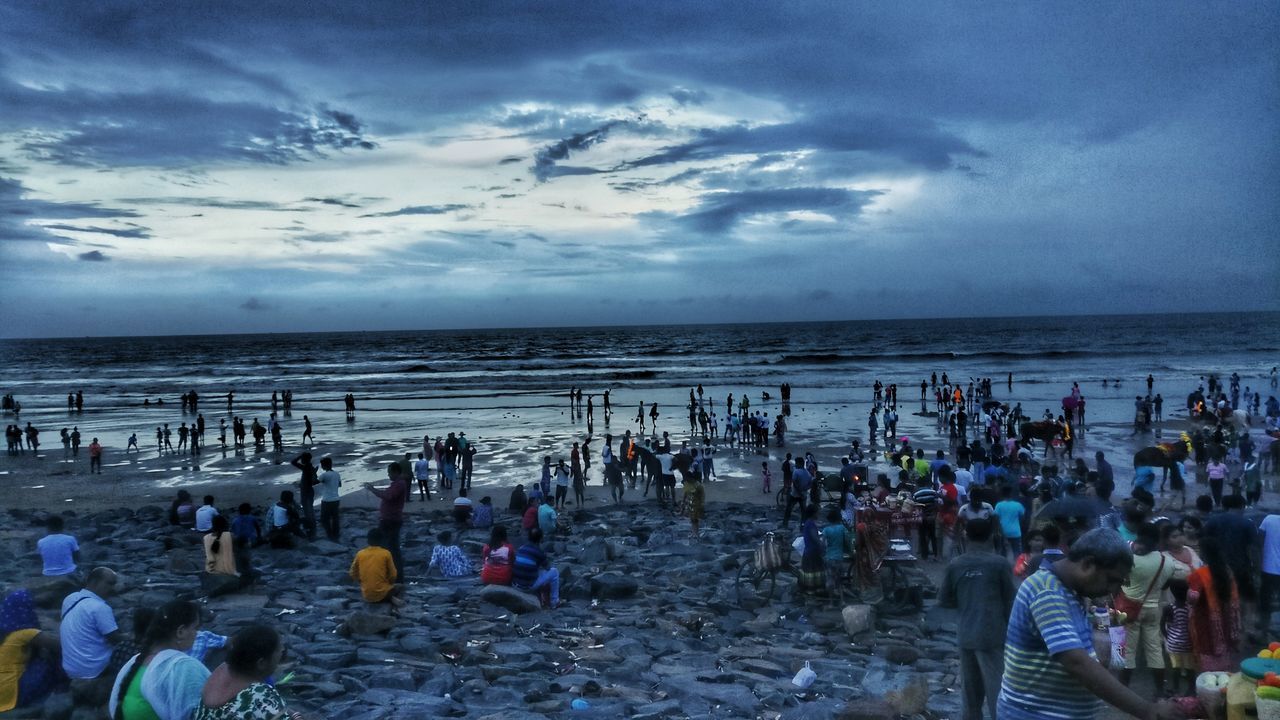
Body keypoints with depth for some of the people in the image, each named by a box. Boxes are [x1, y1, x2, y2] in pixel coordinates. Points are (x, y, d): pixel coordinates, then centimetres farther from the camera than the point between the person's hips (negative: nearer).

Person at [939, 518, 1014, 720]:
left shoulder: (954, 565, 2)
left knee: (971, 692, 14)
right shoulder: (999, 563, -5)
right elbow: (1010, 601, 0)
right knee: (996, 692, -3)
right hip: (991, 636, -4)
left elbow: (944, 600, 9)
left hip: (966, 636, 4)